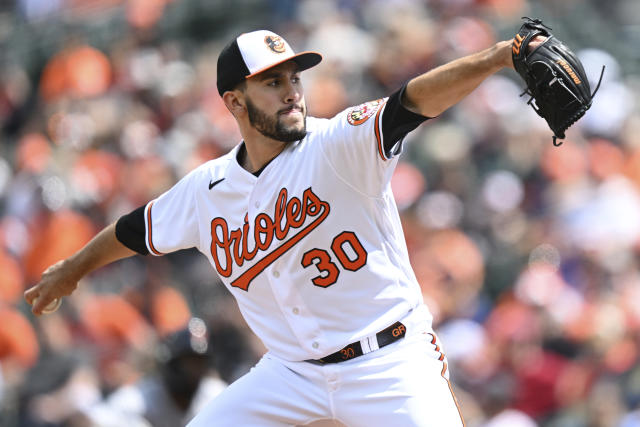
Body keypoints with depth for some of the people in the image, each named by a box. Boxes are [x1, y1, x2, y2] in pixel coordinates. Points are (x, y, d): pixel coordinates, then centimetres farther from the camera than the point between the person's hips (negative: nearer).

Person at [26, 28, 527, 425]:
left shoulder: (339, 146, -13)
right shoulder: (205, 190, 1)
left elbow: (414, 100, -30)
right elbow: (137, 229, 20)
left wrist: (496, 57, -45)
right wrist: (74, 268, 36)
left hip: (390, 361, -4)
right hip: (293, 370, 4)